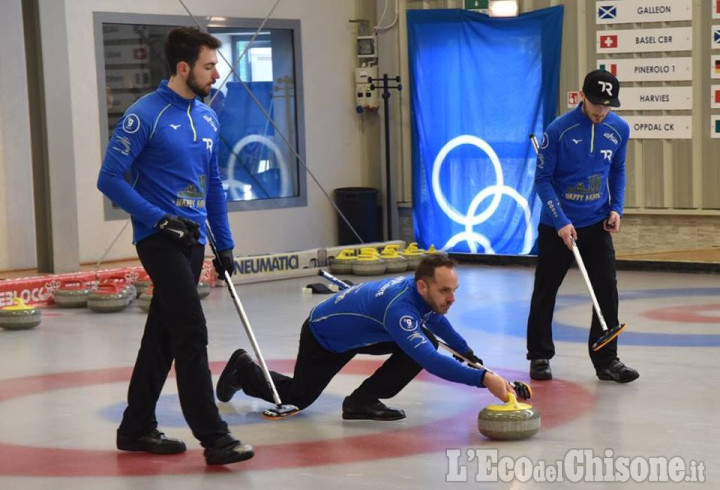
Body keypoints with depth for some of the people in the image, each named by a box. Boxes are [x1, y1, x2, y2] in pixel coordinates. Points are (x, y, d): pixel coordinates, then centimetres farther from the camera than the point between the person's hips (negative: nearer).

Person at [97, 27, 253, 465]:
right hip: (160, 241, -8)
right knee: (192, 334, -12)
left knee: (163, 336, 13)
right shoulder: (145, 115, -12)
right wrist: (159, 219, -18)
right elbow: (110, 179, -13)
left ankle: (137, 428, 24)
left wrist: (225, 244, 15)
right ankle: (214, 437, -10)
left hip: (193, 241, 8)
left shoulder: (208, 117, 10)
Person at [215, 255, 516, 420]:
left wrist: (467, 352, 13)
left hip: (358, 331, 8)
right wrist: (482, 379, -61)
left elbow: (437, 320, 11)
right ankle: (244, 370, 37)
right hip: (323, 336, -7)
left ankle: (364, 400, -4)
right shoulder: (399, 307, -43)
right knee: (298, 397, 12)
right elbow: (429, 360, -55)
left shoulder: (424, 293, -17)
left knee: (425, 341, -13)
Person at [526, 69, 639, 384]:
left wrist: (616, 208, -2)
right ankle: (539, 357, 22)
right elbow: (542, 179, -11)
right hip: (557, 226, -3)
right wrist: (561, 222, -18)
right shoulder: (558, 130, -16)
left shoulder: (619, 129, -3)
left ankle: (606, 360, 7)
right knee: (545, 293, 8)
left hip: (597, 225, 3)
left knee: (607, 291, -2)